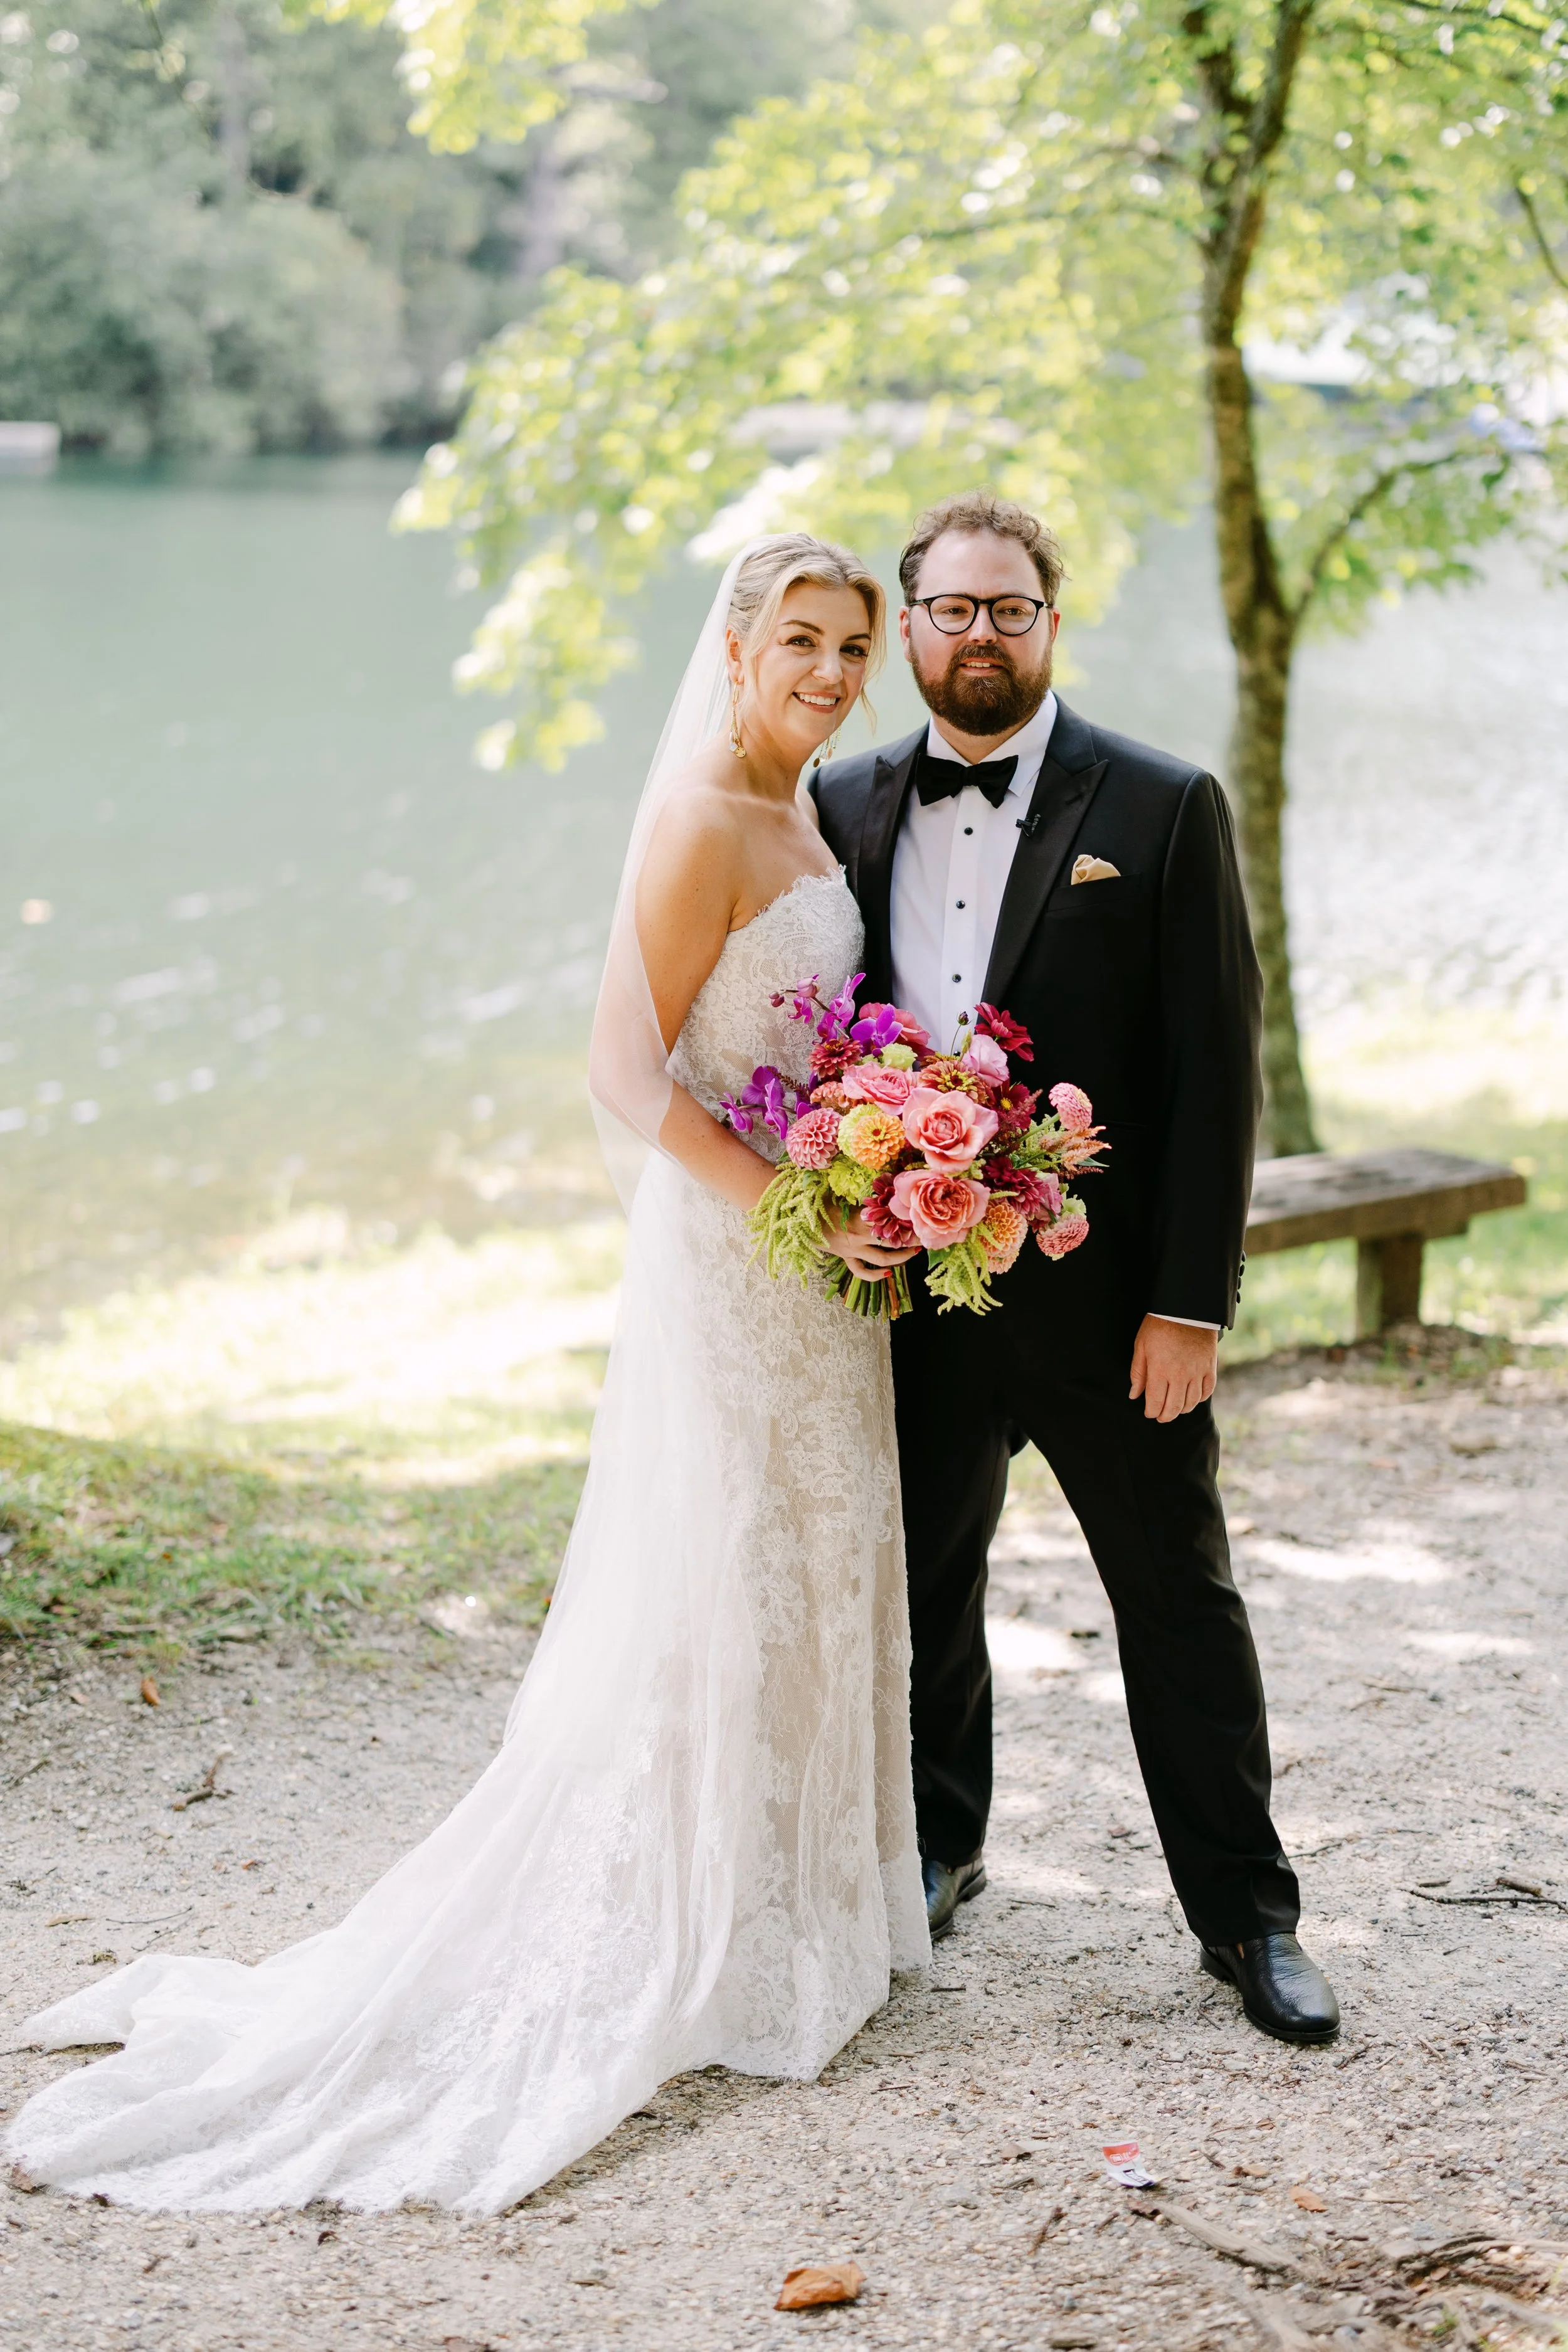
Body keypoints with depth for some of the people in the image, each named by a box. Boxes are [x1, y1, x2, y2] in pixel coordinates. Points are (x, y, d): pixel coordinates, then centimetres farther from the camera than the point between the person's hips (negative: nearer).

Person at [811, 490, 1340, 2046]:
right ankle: (937, 1846, 38)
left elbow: (1215, 1069, -8)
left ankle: (1245, 1915, 18)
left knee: (1180, 1600, 6)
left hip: (1108, 1294, -3)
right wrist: (843, 1204, -6)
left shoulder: (1164, 809, -6)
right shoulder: (848, 809, 5)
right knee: (924, 1583, 18)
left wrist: (1190, 1301, -13)